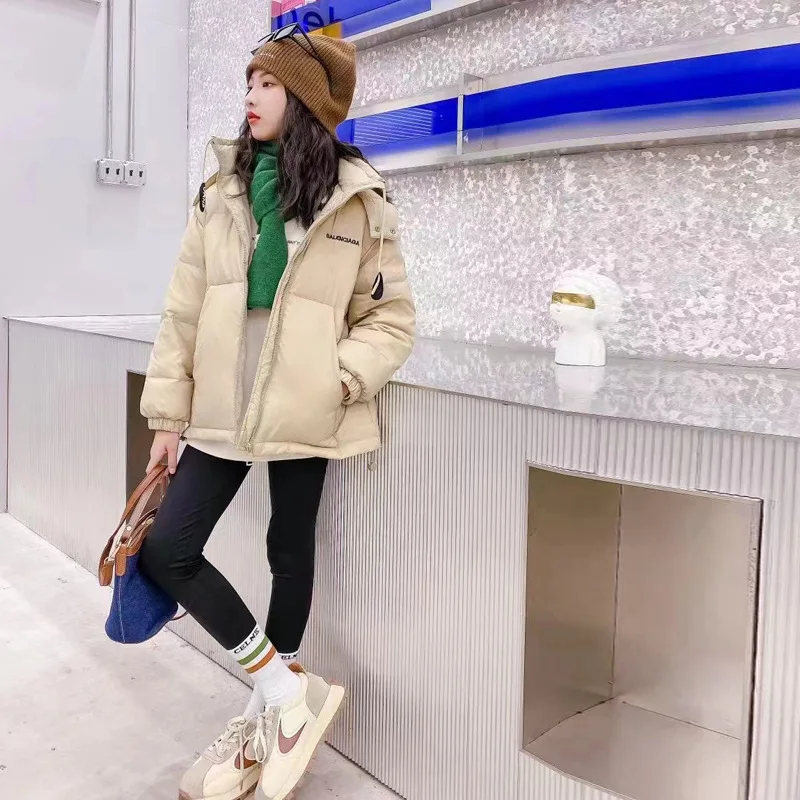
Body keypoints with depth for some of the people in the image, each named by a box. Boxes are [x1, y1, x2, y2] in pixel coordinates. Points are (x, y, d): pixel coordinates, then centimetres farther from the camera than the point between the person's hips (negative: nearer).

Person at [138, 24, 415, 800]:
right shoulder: (222, 193, 5)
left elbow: (392, 315, 0)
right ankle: (287, 688, 14)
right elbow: (184, 311, 5)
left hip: (303, 412, -3)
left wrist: (343, 377, -16)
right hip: (221, 405, 4)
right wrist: (167, 414, 3)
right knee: (166, 550, -2)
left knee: (290, 552, 10)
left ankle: (266, 714, 33)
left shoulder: (359, 201, -4)